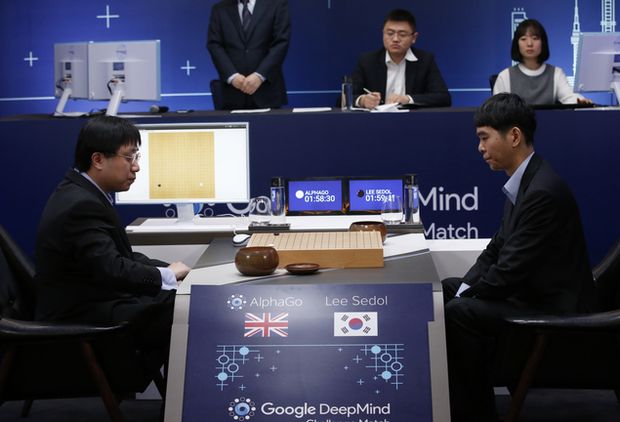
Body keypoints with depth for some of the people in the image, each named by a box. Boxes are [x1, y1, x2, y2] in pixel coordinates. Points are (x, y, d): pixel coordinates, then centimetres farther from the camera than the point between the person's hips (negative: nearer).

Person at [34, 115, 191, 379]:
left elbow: (118, 255, 14)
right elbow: (112, 270, -29)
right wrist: (168, 275, -14)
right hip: (80, 319, -10)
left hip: (89, 301, 10)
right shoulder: (81, 205, -22)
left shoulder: (80, 192, 10)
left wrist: (170, 270, 1)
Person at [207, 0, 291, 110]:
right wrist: (232, 75, -13)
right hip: (233, 92, 1)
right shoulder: (219, 9, 12)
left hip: (267, 89, -1)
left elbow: (281, 43, -3)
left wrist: (260, 75, -14)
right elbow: (214, 45, 3)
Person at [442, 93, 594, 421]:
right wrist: (462, 289, 0)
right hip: (531, 290, 11)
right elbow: (497, 249, 12)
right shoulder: (524, 182, 5)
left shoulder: (543, 192, -26)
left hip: (553, 308, -11)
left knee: (456, 313, -21)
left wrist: (464, 297, -11)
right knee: (444, 290, 12)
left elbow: (511, 270, -25)